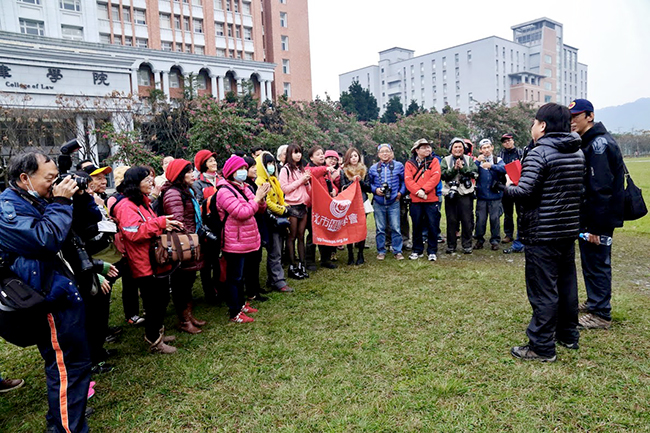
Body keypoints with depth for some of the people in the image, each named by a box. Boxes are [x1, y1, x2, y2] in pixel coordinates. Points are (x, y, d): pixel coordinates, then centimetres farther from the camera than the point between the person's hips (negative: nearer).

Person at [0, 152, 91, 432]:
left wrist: (77, 197, 4)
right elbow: (47, 239, -30)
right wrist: (61, 203, -19)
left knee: (64, 362, 23)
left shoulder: (35, 201, 15)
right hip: (52, 299, -10)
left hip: (61, 293, 10)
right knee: (70, 364, -2)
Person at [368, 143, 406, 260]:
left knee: (395, 228, -1)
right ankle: (381, 251, 18)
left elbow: (404, 181, 10)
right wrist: (375, 190, -5)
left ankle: (397, 251, 11)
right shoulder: (373, 168, 6)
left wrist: (401, 192, -2)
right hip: (378, 203, 1)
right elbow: (369, 183, 13)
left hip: (393, 202, -1)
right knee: (380, 228, 7)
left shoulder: (399, 166, 3)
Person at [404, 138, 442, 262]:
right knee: (417, 226, 9)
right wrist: (417, 191, -18)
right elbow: (408, 180, -5)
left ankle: (432, 251, 14)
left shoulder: (434, 161, 5)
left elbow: (435, 177, -7)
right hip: (415, 200, 1)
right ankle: (417, 250, 22)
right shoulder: (410, 163, 5)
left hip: (432, 200, -1)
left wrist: (424, 189, -16)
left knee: (433, 226, 2)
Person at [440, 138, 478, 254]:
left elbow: (474, 173, -3)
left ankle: (467, 245, 11)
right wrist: (454, 168, -16)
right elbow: (443, 175, -5)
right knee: (451, 220, 3)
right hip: (450, 194, 0)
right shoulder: (446, 160, 8)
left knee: (467, 220, 0)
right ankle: (451, 245, 13)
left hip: (466, 193, 0)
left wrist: (463, 167, -14)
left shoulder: (469, 159, 10)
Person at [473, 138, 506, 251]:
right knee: (480, 219, 4)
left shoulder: (498, 160, 5)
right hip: (481, 196, 1)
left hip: (495, 196, -1)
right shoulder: (478, 161, 8)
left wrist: (491, 166, -29)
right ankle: (479, 240, 18)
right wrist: (477, 161, -18)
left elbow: (503, 169, -15)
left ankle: (495, 241, 14)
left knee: (495, 218, 2)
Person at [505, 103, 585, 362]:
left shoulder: (539, 153, -17)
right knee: (566, 283, 18)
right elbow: (581, 190, 16)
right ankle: (568, 335, 32)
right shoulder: (578, 153, 9)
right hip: (569, 230, 8)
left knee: (542, 289, -2)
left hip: (542, 234, -8)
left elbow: (523, 193, -23)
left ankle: (542, 347, 6)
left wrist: (508, 187, -4)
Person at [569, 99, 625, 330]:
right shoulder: (588, 142, 13)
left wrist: (596, 226, -23)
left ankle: (601, 314, 11)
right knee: (591, 261, 19)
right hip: (587, 215, 10)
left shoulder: (599, 144, -19)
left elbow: (601, 189, -24)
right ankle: (594, 302, 34)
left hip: (598, 217, -10)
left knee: (596, 262, -1)